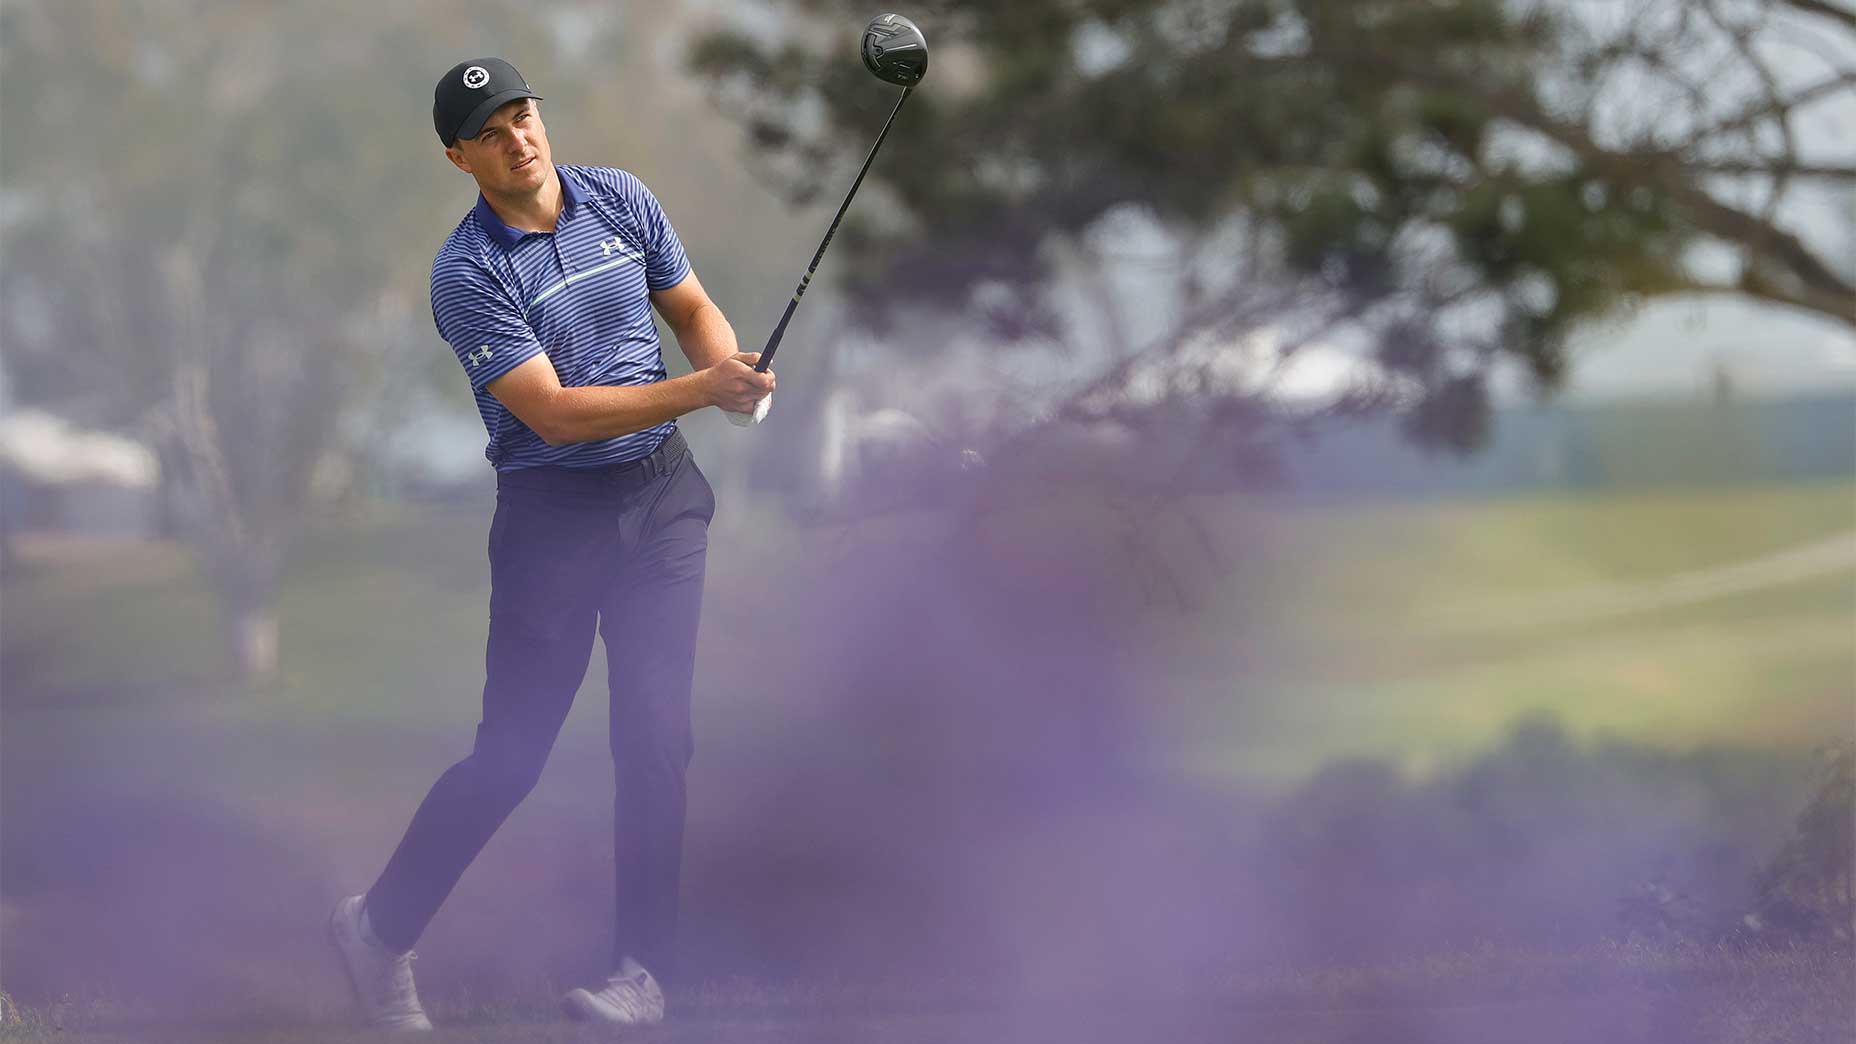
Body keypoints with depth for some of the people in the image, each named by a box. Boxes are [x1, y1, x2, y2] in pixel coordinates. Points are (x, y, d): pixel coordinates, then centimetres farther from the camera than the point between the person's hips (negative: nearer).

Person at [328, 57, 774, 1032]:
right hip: (552, 515, -4)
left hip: (662, 490, 4)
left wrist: (732, 370, -9)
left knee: (655, 735, -5)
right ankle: (380, 931, 15)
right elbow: (553, 412, -20)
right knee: (510, 756, -3)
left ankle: (644, 972, 1)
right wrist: (701, 390, -27)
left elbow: (692, 308, 15)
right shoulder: (470, 273, -14)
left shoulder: (620, 200, 4)